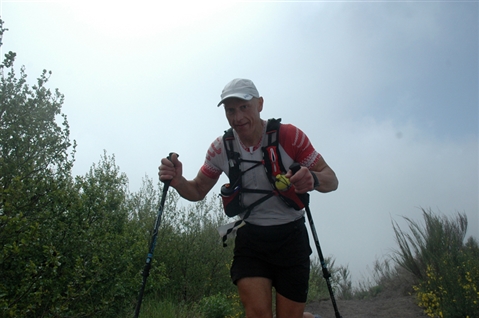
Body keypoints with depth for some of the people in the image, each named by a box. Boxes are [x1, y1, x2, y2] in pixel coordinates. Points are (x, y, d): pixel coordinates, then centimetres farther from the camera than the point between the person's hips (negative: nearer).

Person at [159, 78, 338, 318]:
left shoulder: (289, 136, -13)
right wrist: (177, 180, -17)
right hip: (250, 238, 2)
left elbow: (331, 179, -10)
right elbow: (198, 191, 6)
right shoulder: (220, 148, -4)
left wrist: (313, 179, -34)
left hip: (291, 237, -1)